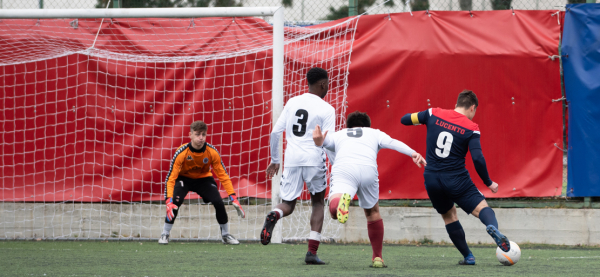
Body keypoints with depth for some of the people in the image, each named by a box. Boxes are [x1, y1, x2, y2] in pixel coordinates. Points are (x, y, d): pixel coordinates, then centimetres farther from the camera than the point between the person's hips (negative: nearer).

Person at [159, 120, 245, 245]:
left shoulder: (212, 152, -24)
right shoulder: (181, 153, -31)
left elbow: (223, 175, -15)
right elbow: (171, 178, -30)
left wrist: (233, 197, -23)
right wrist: (169, 201, -43)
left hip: (204, 178, 2)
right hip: (184, 178, -2)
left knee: (219, 202, -17)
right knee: (175, 202, -28)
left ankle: (225, 235, 5)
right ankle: (164, 235, -10)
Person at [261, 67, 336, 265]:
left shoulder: (292, 103, 12)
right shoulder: (327, 109, -1)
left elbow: (275, 133, 11)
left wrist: (275, 160, 22)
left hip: (291, 159, 3)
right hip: (314, 159, -3)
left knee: (287, 205, 12)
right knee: (318, 202, 18)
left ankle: (274, 216, -28)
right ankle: (312, 252, 7)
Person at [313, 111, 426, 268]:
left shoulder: (338, 134, 36)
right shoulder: (374, 133, 33)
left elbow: (325, 141, 12)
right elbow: (392, 143, 13)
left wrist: (318, 142, -11)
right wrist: (413, 153, -2)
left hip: (343, 169, -1)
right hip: (368, 169, 1)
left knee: (334, 209, -25)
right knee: (372, 212, 25)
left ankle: (342, 201, -62)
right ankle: (377, 258, 29)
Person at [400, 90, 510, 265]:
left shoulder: (434, 114, 1)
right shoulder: (471, 128, -6)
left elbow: (405, 119, 10)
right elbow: (478, 159, -15)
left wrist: (423, 118, 30)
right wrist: (489, 183, -3)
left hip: (431, 179, 3)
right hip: (456, 180, -3)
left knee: (448, 215, 22)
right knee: (481, 207, 2)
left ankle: (468, 256, 24)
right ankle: (492, 226, -34)